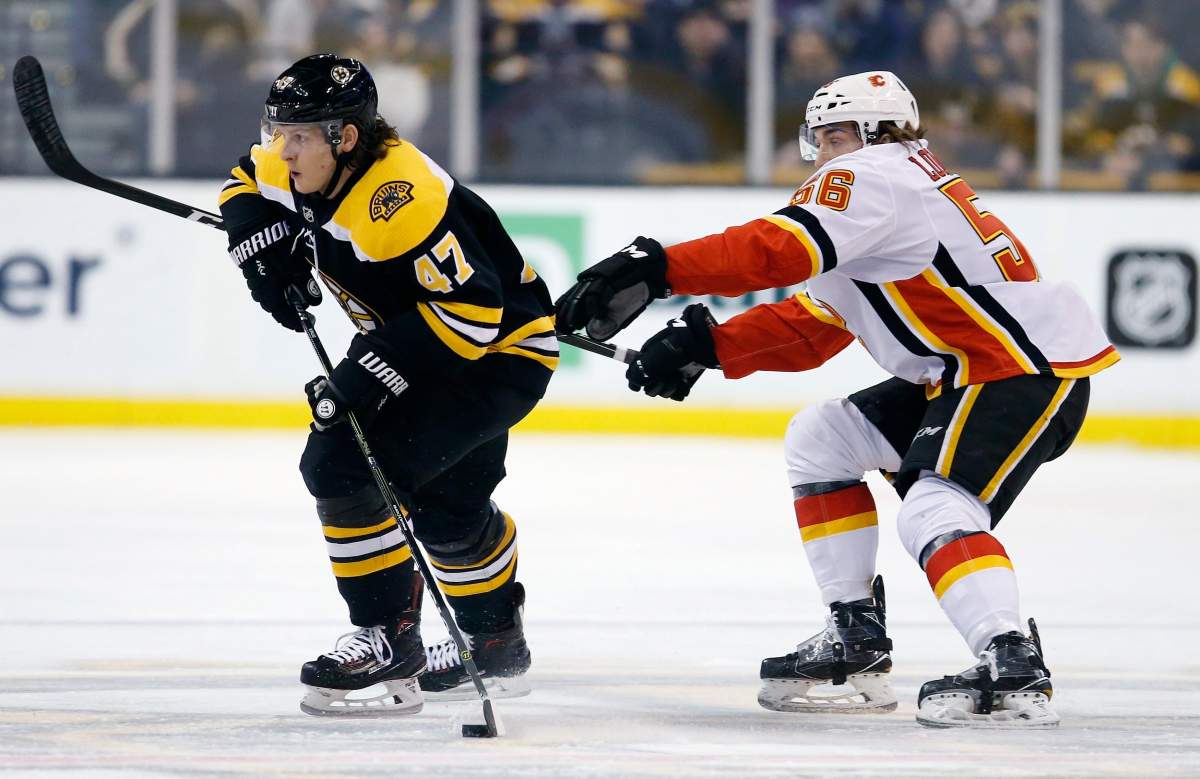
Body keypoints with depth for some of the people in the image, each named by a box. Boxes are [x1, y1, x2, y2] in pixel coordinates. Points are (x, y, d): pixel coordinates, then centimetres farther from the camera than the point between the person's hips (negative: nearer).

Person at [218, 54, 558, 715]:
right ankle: (498, 653, 45)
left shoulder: (398, 198, -34)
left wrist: (372, 371, -33)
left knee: (345, 466, -21)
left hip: (503, 350, -10)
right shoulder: (307, 165, -7)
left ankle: (388, 641, -11)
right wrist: (264, 241, -5)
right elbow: (248, 182, 16)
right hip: (432, 342, 10)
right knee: (445, 507, 24)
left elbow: (473, 307, -35)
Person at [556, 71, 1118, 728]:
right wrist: (706, 345, 7)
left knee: (934, 507, -26)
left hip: (1032, 368, -11)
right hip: (959, 374, 11)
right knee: (818, 440, 15)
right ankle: (857, 640, 14)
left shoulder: (870, 179, -8)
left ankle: (1014, 671, -37)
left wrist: (655, 268, -33)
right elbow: (808, 328, 19)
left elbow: (779, 248, -27)